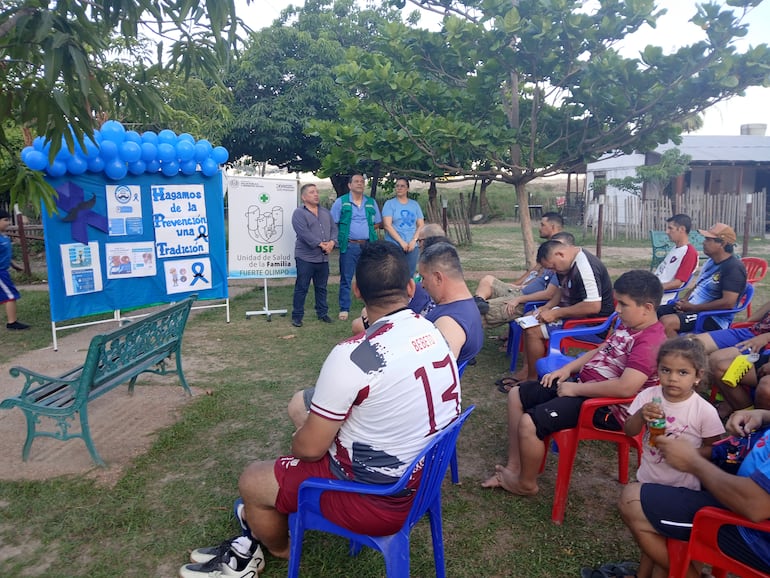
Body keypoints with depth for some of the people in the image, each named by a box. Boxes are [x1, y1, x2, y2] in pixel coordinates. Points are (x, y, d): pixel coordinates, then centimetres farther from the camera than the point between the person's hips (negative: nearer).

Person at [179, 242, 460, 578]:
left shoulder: (352, 356, -28)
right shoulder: (435, 335, -4)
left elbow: (309, 447, -17)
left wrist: (297, 440, 4)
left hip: (378, 499, -8)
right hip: (423, 478, 8)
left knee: (252, 481, 11)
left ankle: (279, 547, 42)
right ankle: (263, 525, 37)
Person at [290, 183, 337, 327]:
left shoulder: (325, 212, 15)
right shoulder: (299, 213, -6)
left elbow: (334, 228, 11)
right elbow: (304, 233, -18)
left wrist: (332, 242, -8)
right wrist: (320, 244, -18)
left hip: (323, 258, 6)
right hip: (305, 257, -6)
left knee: (321, 288, 15)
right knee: (301, 288, 0)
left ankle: (322, 312, 27)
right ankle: (297, 316, 8)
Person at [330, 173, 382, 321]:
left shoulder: (371, 202, 12)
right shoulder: (341, 202, 2)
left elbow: (377, 223, 17)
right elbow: (332, 224, 1)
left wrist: (367, 231, 4)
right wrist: (339, 237, -6)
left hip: (368, 245, 3)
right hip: (349, 246, -3)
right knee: (346, 279, 1)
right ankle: (344, 309, 9)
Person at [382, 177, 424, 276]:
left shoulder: (415, 204, 13)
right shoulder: (389, 203, 3)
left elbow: (421, 225, 10)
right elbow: (387, 225, -7)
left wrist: (414, 240, -6)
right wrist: (401, 242, -12)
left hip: (412, 246, 3)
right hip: (394, 246, -3)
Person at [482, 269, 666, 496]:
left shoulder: (650, 342, -22)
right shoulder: (627, 325, 9)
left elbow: (626, 387, -33)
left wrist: (575, 389, -23)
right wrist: (568, 368, 7)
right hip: (582, 386, 11)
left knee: (529, 423, -25)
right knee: (517, 395, 10)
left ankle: (526, 483, 4)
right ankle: (514, 467, 15)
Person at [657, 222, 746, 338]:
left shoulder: (733, 267, -16)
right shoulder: (712, 261, 13)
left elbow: (728, 302, -25)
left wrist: (693, 307, -19)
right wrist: (684, 301, 1)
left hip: (714, 317, -9)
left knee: (666, 322, -31)